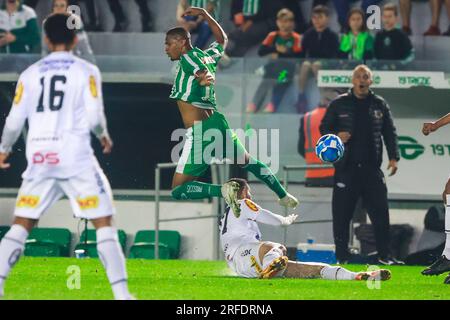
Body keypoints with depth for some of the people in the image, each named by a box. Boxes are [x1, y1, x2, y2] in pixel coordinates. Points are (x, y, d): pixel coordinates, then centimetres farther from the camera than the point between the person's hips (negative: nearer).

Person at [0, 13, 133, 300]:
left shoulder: (31, 74, 10)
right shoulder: (86, 71, 1)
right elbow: (94, 117, -6)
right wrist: (104, 136, 15)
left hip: (39, 157, 3)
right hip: (76, 157, -3)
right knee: (104, 223, 3)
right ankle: (121, 292, -7)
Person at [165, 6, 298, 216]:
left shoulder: (188, 58, -6)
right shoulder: (206, 56, 15)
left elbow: (205, 72, -25)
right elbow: (222, 39, 36)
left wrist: (206, 78, -44)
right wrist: (203, 14, 38)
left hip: (199, 131, -8)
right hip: (217, 122, 8)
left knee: (178, 191, -7)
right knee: (248, 162, 34)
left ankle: (222, 190, -26)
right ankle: (284, 196, 38)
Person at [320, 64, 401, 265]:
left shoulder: (380, 105, 9)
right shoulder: (339, 104, 5)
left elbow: (390, 133, 12)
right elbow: (324, 128, 9)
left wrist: (393, 157, 1)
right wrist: (336, 136, -12)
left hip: (372, 168, 1)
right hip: (346, 168, -1)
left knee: (380, 212, -1)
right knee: (342, 215, -1)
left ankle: (384, 255, 6)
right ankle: (342, 256, 7)